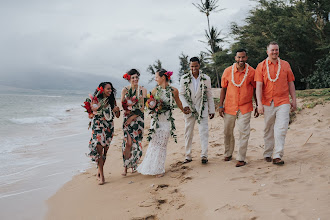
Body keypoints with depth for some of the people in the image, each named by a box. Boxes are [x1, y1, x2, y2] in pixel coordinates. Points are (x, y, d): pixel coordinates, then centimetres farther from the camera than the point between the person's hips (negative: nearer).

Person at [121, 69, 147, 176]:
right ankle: (126, 167, -4)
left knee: (136, 142, 3)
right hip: (127, 117, -1)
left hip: (138, 118, 1)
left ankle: (133, 165, 20)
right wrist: (127, 110, -17)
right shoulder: (125, 90, 3)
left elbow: (143, 107, -3)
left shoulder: (143, 90, 1)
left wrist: (133, 117, -10)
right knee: (128, 142, -11)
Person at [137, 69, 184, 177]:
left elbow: (178, 102, 16)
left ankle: (159, 168, 11)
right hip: (156, 119, 2)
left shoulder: (173, 90, -2)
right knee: (154, 143, 1)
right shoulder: (155, 90, 4)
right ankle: (152, 167, 13)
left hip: (167, 120, -1)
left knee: (162, 144, 1)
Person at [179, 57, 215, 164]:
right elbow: (181, 94, 2)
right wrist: (185, 106, -14)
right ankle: (188, 156, 16)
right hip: (189, 110, 1)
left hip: (202, 109, 0)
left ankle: (204, 155, 2)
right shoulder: (184, 78, 1)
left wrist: (211, 110, 6)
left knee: (204, 132, -4)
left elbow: (209, 95, 6)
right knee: (188, 133, 7)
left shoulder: (206, 78, 2)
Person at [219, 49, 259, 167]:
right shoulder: (228, 71, 0)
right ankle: (228, 154, 31)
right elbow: (223, 89, 7)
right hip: (229, 107, 2)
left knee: (244, 133, -6)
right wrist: (221, 106, 3)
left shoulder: (251, 72, -2)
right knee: (227, 132, 11)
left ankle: (241, 158, 2)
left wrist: (257, 106, 6)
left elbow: (255, 89, 7)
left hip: (245, 107, -1)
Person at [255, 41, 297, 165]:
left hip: (283, 102, 0)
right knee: (268, 129, 10)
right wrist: (259, 103, -12)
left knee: (281, 128, -10)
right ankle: (267, 154, 23)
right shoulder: (261, 66, 3)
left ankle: (277, 156, -9)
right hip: (267, 103, 0)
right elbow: (259, 86, -4)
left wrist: (294, 100, 10)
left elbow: (291, 83, 13)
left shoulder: (285, 65, 10)